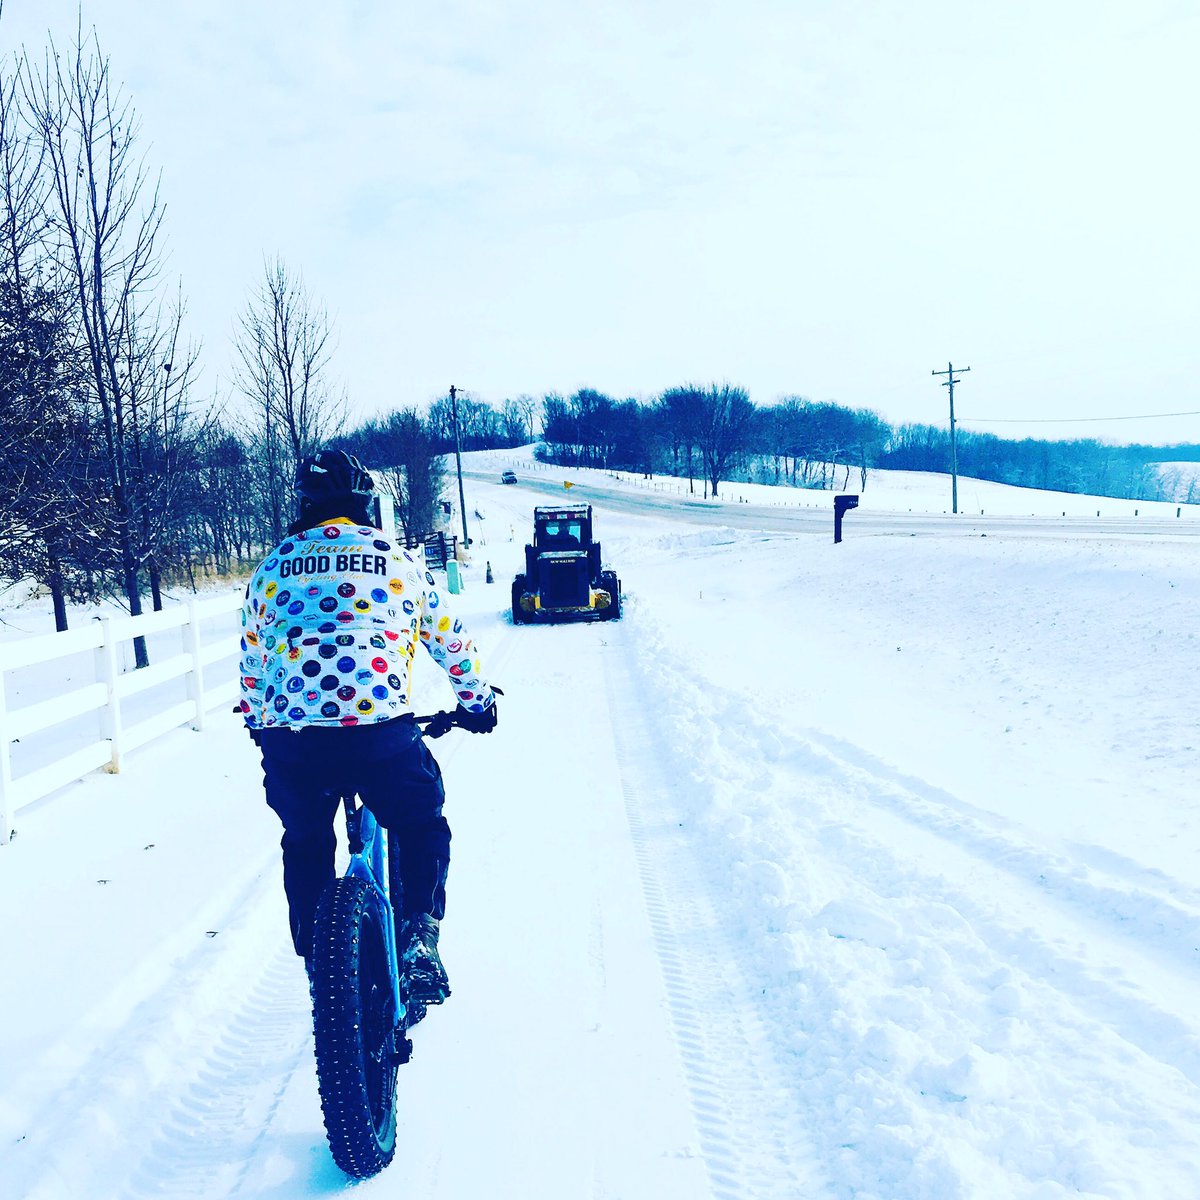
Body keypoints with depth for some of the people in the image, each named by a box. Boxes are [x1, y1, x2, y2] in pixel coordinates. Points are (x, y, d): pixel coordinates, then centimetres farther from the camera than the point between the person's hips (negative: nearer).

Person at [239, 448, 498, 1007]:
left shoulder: (272, 567, 16)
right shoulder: (400, 561, 11)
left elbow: (251, 658, 28)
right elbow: (453, 642, 21)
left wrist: (257, 722, 46)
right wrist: (477, 701, 38)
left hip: (290, 739, 2)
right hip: (382, 734, -2)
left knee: (306, 845, 28)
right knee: (423, 829, 23)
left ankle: (317, 962, 34)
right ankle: (418, 937, 7)